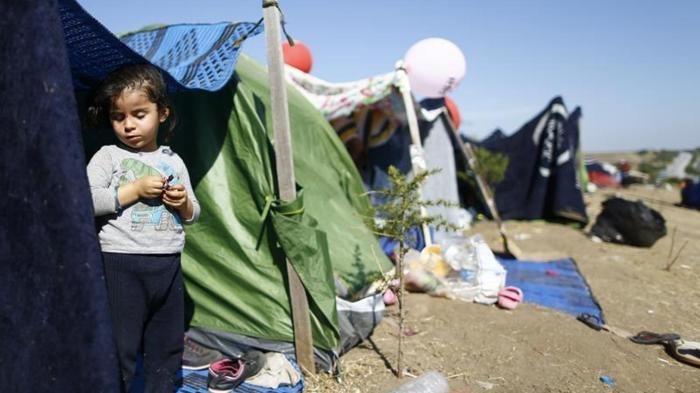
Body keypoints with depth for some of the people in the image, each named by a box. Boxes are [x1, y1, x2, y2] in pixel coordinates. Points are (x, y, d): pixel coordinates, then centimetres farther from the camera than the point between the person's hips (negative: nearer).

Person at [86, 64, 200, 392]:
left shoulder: (173, 162, 10)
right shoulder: (108, 156, -1)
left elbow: (192, 215, 16)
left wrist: (183, 203, -7)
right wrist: (135, 190, -16)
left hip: (168, 264, 4)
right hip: (121, 264, -4)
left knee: (167, 345, 15)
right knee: (119, 347, 1)